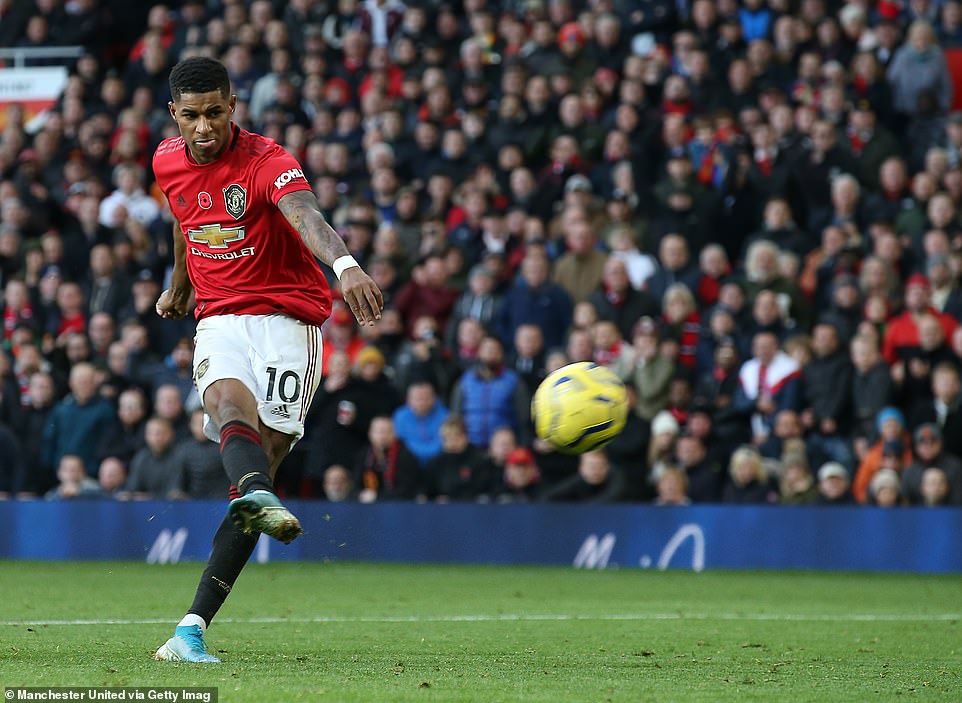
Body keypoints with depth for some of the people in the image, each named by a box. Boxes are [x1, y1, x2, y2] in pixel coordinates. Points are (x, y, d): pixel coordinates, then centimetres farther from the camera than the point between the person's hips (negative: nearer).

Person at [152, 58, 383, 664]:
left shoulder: (266, 161, -13)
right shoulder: (168, 161, 7)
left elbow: (307, 217, -34)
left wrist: (345, 265, -54)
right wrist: (178, 286, 44)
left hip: (287, 318, -4)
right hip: (220, 320, 4)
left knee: (265, 454, -14)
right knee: (229, 400, -32)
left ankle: (195, 625, -15)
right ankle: (260, 500, -65)